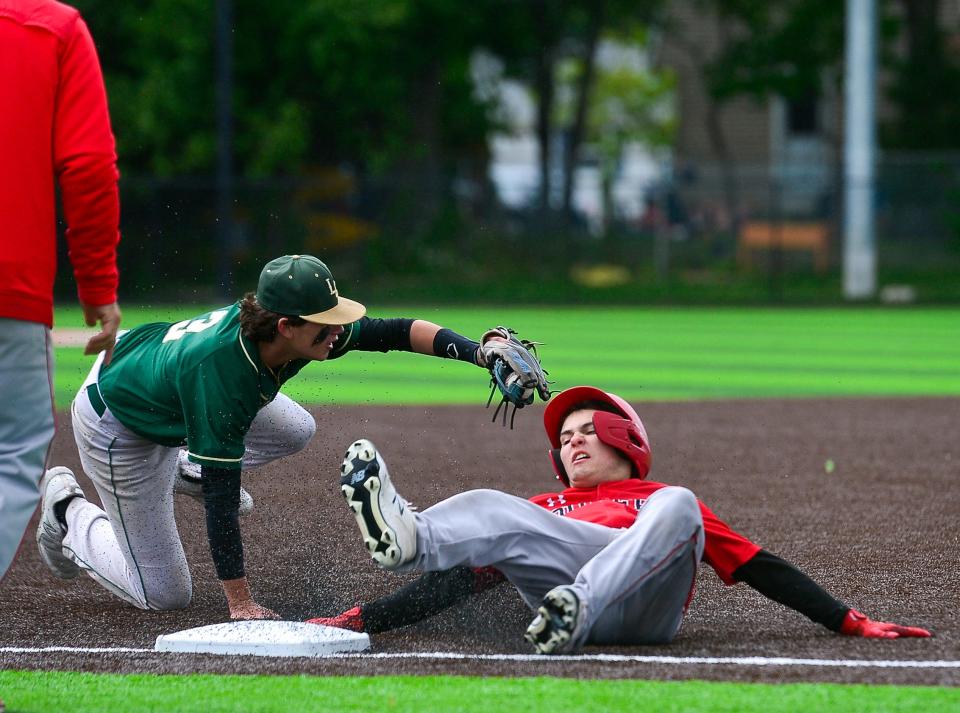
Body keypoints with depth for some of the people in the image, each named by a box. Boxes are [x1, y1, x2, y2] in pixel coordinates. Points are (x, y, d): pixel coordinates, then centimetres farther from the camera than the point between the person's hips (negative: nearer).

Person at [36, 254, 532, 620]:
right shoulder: (220, 376, -42)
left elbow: (394, 332, -18)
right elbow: (221, 499, -38)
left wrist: (479, 351, -33)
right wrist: (240, 604, -35)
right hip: (117, 427, -7)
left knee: (295, 432, 13)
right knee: (164, 596, -1)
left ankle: (187, 468, 26)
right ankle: (69, 511, 19)